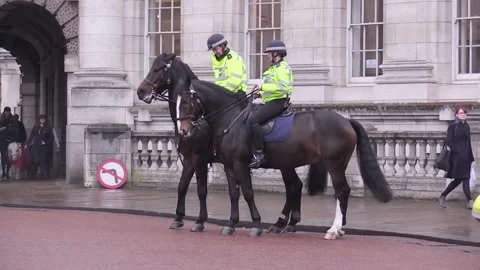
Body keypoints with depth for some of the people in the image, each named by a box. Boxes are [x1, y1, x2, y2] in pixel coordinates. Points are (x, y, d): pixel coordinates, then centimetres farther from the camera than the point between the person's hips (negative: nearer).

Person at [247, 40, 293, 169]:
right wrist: (261, 93, 14)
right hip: (270, 102, 11)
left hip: (278, 102, -11)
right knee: (248, 117, 13)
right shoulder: (274, 67, 20)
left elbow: (283, 87, -27)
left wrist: (264, 86, -22)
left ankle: (259, 154, -27)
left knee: (253, 119, -26)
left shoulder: (282, 68, -13)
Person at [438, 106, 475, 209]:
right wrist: (456, 150, -18)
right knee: (465, 178, -8)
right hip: (457, 157, -7)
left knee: (458, 179, 9)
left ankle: (442, 196, 20)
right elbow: (448, 142, -8)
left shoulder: (467, 127, 15)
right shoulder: (453, 126, -5)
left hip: (465, 157, 7)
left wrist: (471, 158, 16)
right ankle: (469, 202, -7)